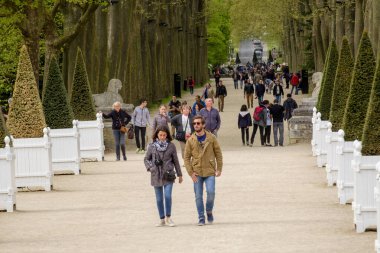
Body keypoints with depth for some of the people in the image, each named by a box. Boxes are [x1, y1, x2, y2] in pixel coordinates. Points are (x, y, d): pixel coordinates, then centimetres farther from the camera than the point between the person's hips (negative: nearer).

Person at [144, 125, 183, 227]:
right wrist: (150, 168, -6)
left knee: (168, 196, -14)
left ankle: (168, 217, 1)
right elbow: (146, 159, 12)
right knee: (159, 199, 7)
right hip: (156, 175, 2)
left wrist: (179, 174, 10)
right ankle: (162, 219, 17)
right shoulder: (152, 146, 2)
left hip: (168, 175, -2)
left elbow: (175, 160, 7)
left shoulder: (171, 146, 1)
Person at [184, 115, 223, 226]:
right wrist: (191, 173, -5)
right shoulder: (190, 140, 2)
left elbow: (218, 153, 6)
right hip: (197, 173, 1)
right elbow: (187, 157, 3)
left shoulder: (211, 138, 1)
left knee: (211, 192, -14)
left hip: (210, 171, -1)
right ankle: (201, 218, 10)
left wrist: (219, 169, 0)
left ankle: (209, 211, 11)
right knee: (198, 196, 1)